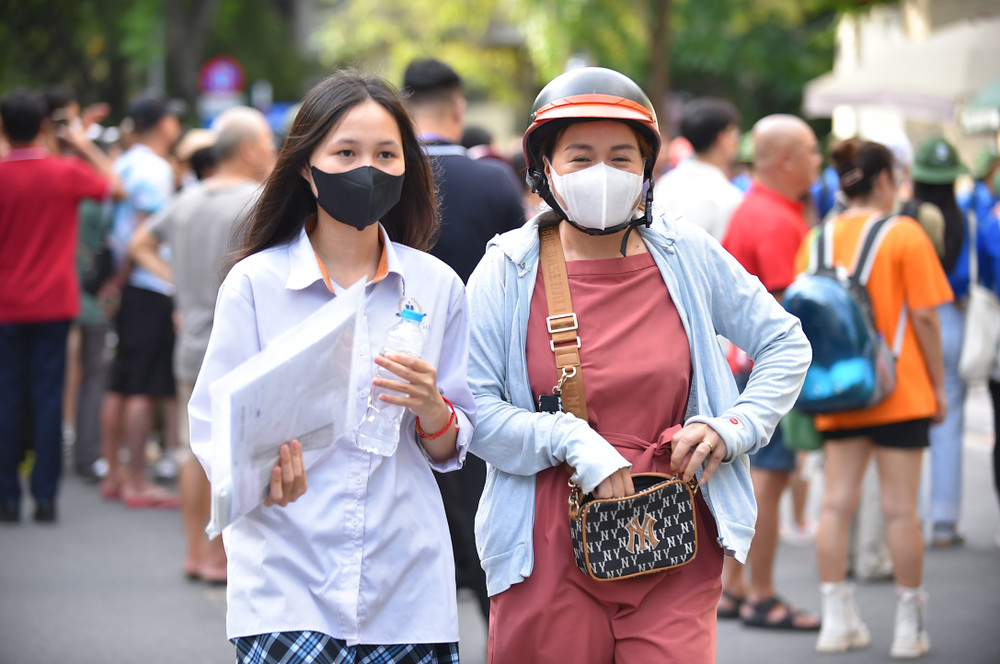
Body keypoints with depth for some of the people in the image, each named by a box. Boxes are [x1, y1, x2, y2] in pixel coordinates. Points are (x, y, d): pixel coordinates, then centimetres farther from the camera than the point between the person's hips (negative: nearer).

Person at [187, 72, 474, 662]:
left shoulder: (437, 286, 6)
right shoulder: (255, 282, 0)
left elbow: (453, 449, 11)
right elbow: (213, 425, -1)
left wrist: (433, 412, -11)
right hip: (287, 580, -2)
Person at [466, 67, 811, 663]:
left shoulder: (687, 256, 4)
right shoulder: (508, 272, 0)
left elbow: (787, 345, 15)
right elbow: (472, 411, -4)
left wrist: (732, 427, 0)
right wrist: (572, 442, -16)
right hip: (552, 555, -1)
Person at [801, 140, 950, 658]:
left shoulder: (817, 240, 4)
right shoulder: (904, 234, -7)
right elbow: (923, 316, -8)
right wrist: (938, 384, 1)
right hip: (900, 392, -4)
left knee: (836, 504, 7)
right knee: (900, 509, 1)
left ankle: (837, 620, 7)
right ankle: (909, 627, 7)